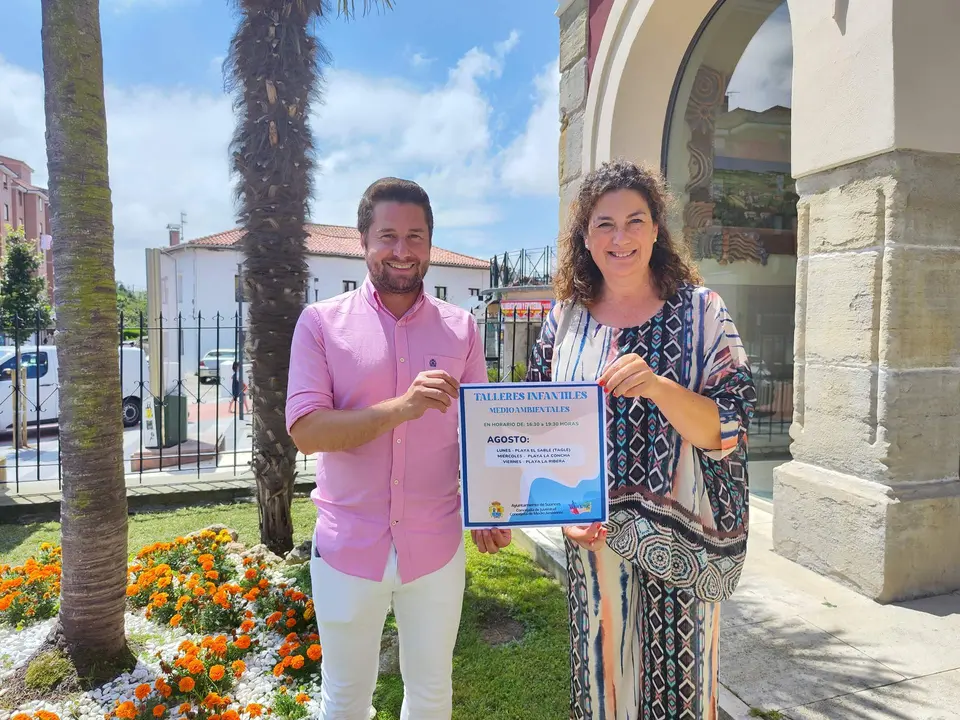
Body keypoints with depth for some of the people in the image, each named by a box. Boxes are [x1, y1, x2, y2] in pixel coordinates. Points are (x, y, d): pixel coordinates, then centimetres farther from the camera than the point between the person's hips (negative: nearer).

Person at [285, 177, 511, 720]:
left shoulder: (462, 328, 0)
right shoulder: (321, 322, -5)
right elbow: (305, 430, -13)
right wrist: (400, 408, -28)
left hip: (436, 546, 2)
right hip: (348, 547, -1)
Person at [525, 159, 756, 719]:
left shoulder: (700, 311, -5)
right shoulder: (565, 320, 1)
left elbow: (727, 431, -11)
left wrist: (658, 387, -29)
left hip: (680, 544, -1)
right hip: (595, 539, 2)